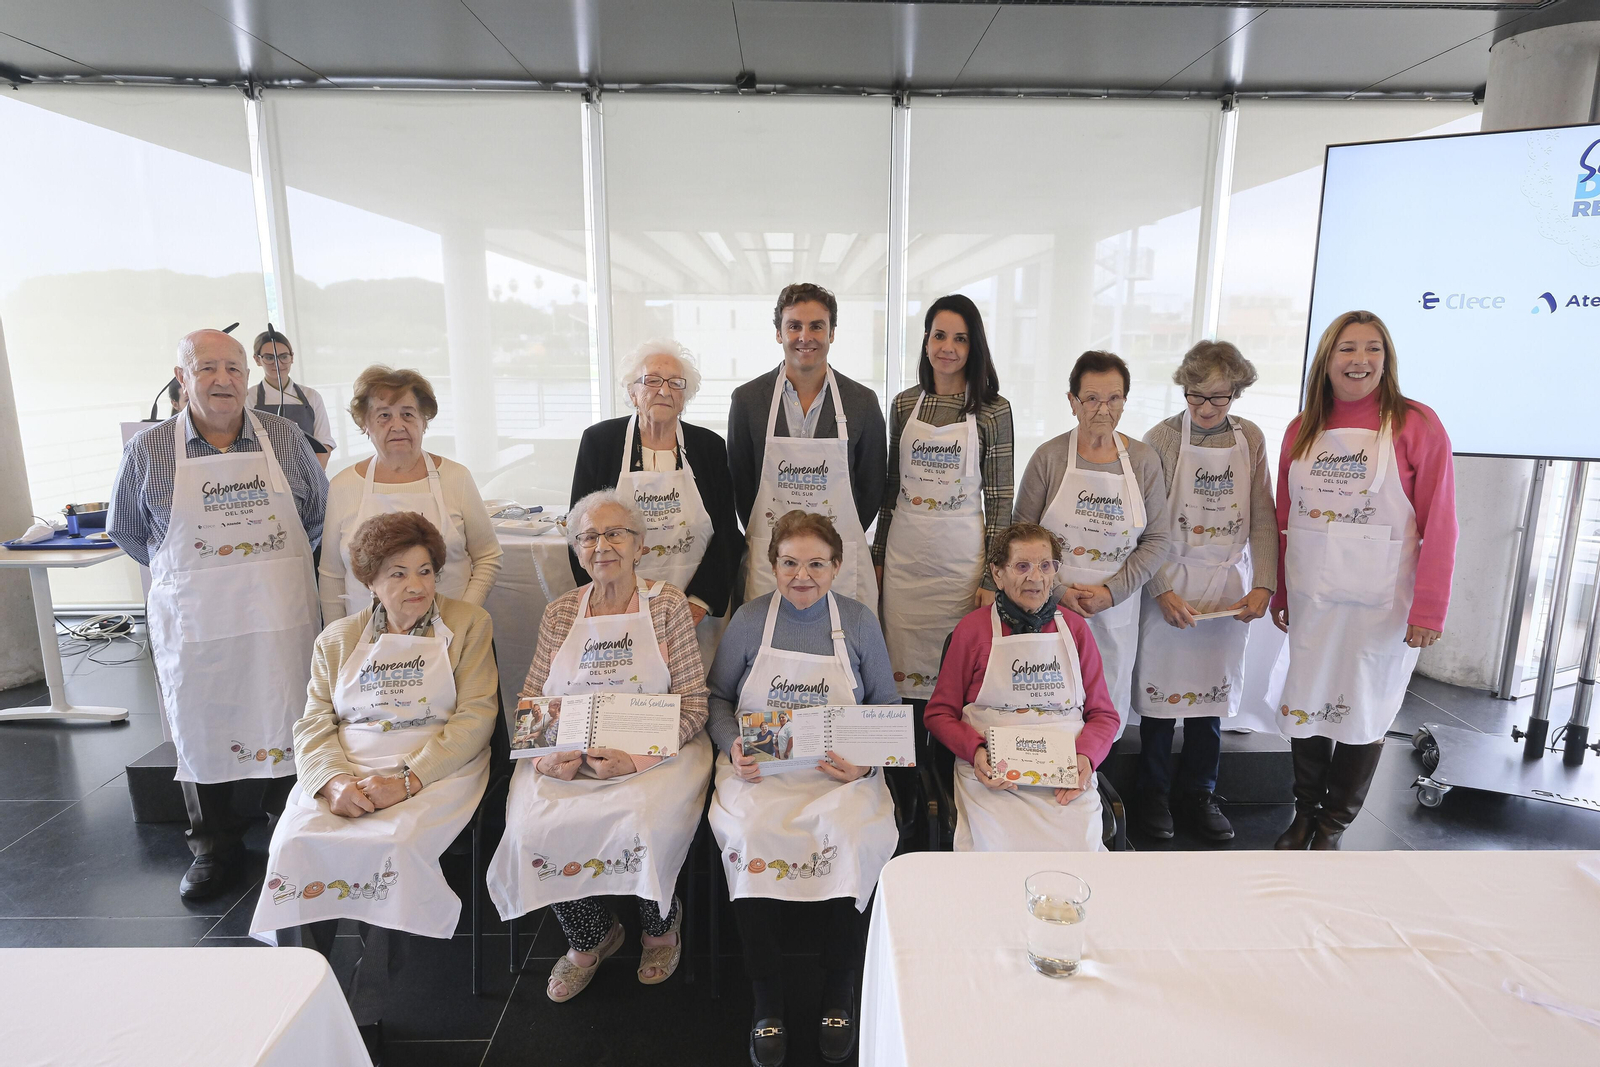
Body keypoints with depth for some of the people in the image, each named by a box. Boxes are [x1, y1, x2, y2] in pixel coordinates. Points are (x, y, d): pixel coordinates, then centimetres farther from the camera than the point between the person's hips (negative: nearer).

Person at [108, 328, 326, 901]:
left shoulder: (284, 437, 2)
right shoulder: (147, 448, 0)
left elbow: (320, 511, 11)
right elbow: (126, 530, 12)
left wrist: (277, 566, 7)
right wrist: (190, 571, 7)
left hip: (281, 613, 0)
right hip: (193, 618, 0)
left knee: (288, 720, 8)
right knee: (202, 728, 11)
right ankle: (214, 845, 31)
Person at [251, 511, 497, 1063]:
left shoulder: (469, 624, 5)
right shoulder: (338, 639, 15)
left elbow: (475, 717, -4)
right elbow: (313, 724, 7)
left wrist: (406, 780, -16)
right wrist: (334, 779, -15)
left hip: (434, 770, -3)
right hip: (344, 770, 3)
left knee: (390, 846, -30)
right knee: (295, 842, -24)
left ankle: (366, 1013, -12)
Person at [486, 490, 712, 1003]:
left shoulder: (667, 604, -2)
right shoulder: (560, 614, 8)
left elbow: (693, 704, -6)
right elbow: (532, 704, 9)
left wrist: (635, 758, -19)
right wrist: (546, 755, -12)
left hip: (654, 753, -3)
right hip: (566, 758, 3)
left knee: (644, 820, -30)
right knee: (531, 825, -22)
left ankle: (661, 923, 9)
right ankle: (592, 936, 11)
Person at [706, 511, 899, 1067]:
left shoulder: (858, 621, 7)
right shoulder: (749, 619, 7)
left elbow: (887, 707, 10)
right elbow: (717, 697, 12)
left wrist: (865, 760, -8)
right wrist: (733, 747, -7)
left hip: (840, 771, 0)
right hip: (760, 767, 0)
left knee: (848, 835, -29)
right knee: (749, 834, -29)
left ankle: (839, 997, -4)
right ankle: (768, 1004, -8)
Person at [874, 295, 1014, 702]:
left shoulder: (993, 409, -3)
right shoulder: (904, 404, 6)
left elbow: (1000, 497, -2)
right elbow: (891, 484, 12)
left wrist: (992, 578, -6)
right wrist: (878, 556, 11)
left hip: (961, 554, -2)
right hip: (904, 553, 3)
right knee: (902, 666, 8)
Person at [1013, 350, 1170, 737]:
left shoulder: (1144, 460, 2)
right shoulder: (1049, 457, -4)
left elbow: (1156, 540, 3)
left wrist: (1112, 592, -8)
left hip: (1115, 608, 2)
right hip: (1051, 606, -2)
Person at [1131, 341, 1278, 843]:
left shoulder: (1250, 438, 3)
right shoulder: (1161, 438, -7)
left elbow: (1263, 520, 4)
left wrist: (1264, 585, -4)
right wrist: (1163, 590, -15)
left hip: (1229, 586, 3)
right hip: (1170, 584, -3)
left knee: (1213, 690, 10)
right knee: (1160, 688, 5)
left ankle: (1198, 794, 27)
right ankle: (1152, 794, 23)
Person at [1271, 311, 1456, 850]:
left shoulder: (1416, 425, -6)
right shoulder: (1301, 430, 6)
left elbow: (1438, 523, -8)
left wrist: (1429, 608, -12)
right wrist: (1279, 592, 12)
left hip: (1380, 602, -3)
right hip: (1310, 598, 3)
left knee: (1363, 710, 8)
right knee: (1306, 704, 11)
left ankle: (1333, 827, 26)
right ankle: (1305, 813, 30)